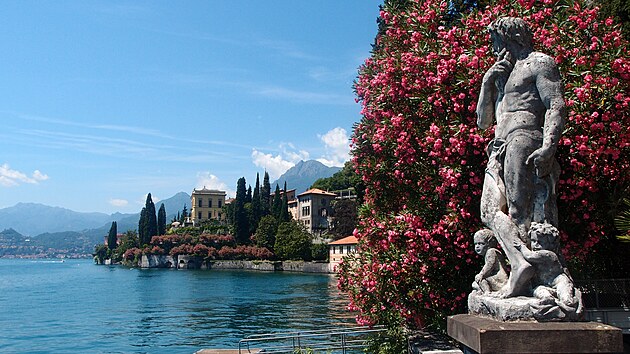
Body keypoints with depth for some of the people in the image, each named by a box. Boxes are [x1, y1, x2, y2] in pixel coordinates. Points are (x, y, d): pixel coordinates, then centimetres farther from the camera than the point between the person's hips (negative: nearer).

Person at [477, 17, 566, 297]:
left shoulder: (538, 62, 9)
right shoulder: (503, 76, 33)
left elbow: (556, 106, -6)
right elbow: (483, 121, 28)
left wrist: (548, 145, -23)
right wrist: (487, 82, 16)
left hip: (524, 139, -7)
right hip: (501, 148, 7)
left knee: (521, 211, -16)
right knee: (490, 209, -14)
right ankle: (519, 262, -27)